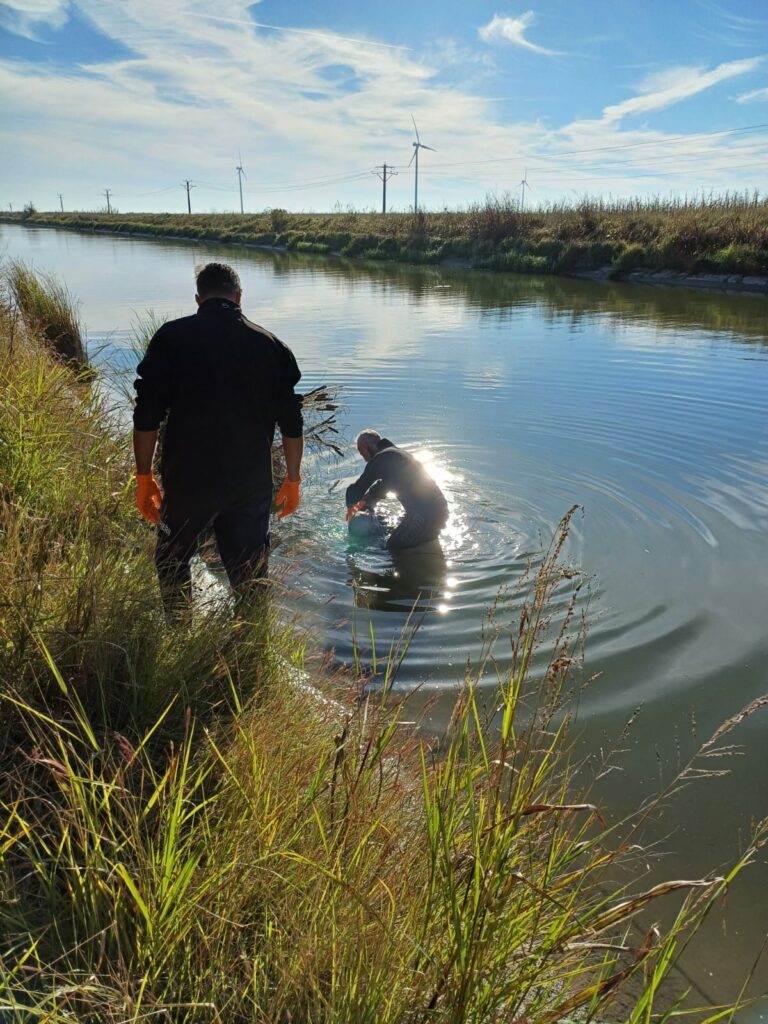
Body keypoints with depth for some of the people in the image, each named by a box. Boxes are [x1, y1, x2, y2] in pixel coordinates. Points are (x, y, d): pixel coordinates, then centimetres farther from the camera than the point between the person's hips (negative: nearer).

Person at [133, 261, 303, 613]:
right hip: (252, 482, 2)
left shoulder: (172, 337, -2)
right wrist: (292, 480, 14)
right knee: (250, 576, 12)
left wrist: (144, 477, 3)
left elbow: (147, 416, -6)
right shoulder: (270, 345, 4)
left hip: (187, 478, -2)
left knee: (172, 562, 20)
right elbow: (291, 423, 5)